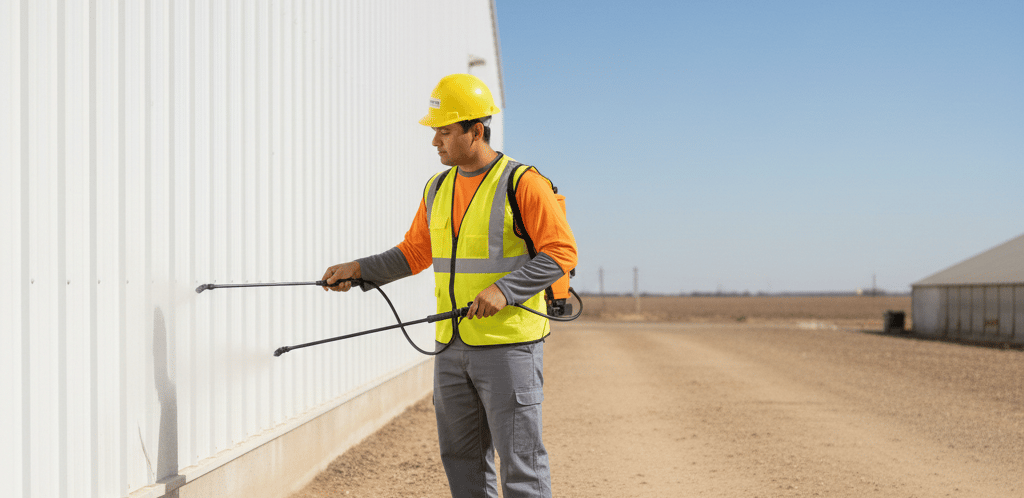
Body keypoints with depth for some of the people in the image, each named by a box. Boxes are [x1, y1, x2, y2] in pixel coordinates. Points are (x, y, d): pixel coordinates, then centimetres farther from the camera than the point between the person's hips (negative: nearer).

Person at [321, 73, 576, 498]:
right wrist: (360, 269, 8)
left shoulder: (522, 184, -10)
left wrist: (505, 290, -22)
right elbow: (415, 252, 20)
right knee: (462, 456, 12)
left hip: (509, 345, -7)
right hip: (452, 346, 7)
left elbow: (561, 252, -13)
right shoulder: (438, 189, 12)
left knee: (519, 456, -4)